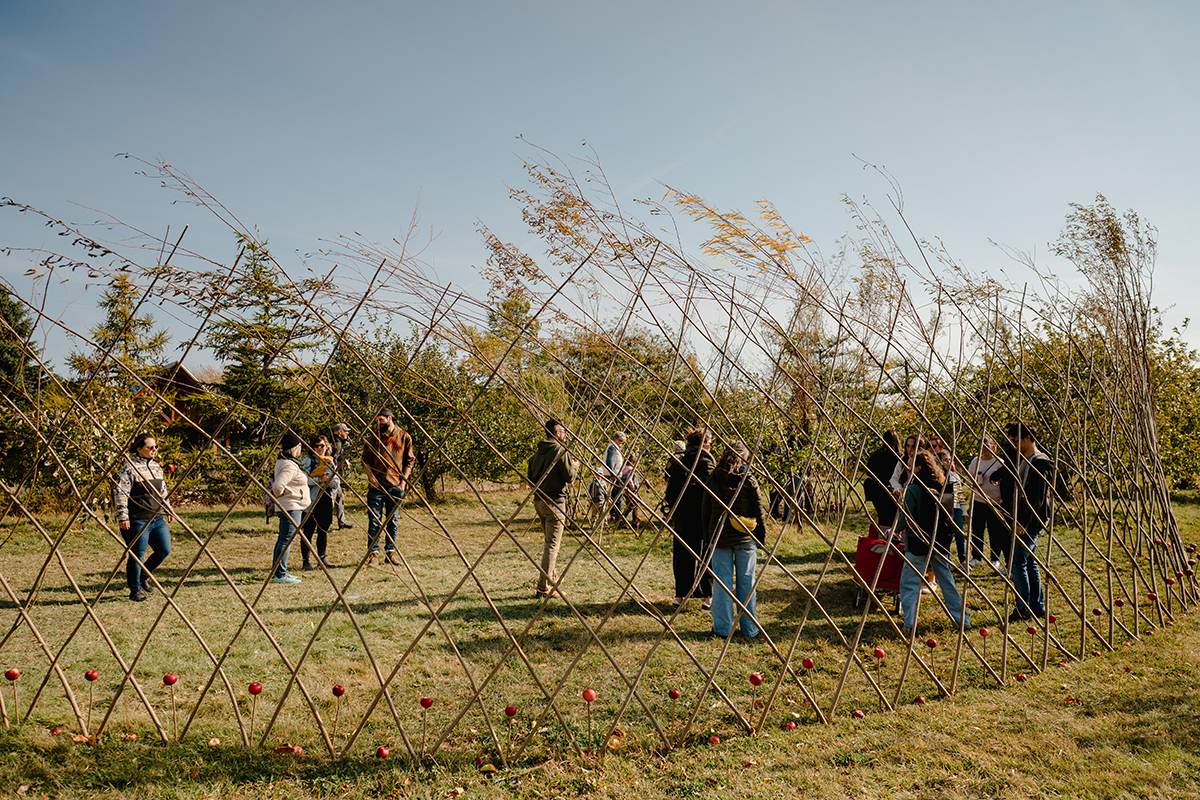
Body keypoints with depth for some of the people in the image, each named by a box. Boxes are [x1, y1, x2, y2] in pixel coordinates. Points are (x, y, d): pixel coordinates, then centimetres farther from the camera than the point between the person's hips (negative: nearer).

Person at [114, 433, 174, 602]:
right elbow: (120, 493, -14)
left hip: (157, 518, 7)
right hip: (138, 521, -7)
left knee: (164, 550, 8)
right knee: (137, 556, 1)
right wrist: (123, 517, -18)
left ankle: (143, 577, 29)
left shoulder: (156, 467, 13)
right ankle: (135, 591, 15)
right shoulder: (129, 468, -10)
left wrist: (169, 510, 21)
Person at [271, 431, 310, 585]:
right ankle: (280, 575, -4)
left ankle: (277, 572, 22)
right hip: (291, 506, -11)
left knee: (283, 539, 15)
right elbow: (277, 486, -29)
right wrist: (280, 495, -11)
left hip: (287, 507, 11)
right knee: (287, 539, -7)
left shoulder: (282, 462, 14)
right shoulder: (289, 465, -19)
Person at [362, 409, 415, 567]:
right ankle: (373, 554, 3)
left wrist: (403, 481, -2)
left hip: (396, 486, 1)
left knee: (392, 521, 9)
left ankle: (390, 552, 19)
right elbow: (365, 459, 8)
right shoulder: (373, 437, 4)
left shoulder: (404, 437, 3)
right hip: (376, 485, 0)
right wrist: (370, 475, -9)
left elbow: (409, 461, 7)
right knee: (374, 521, -2)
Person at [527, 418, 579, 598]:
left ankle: (552, 577, 35)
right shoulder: (560, 450, -12)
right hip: (555, 501, -8)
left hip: (538, 501, 8)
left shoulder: (537, 452, 9)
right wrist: (575, 466, 6)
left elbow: (529, 477, 14)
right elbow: (569, 477, -13)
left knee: (549, 541, 22)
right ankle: (544, 588, -9)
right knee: (552, 544, -6)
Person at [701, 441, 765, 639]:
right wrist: (761, 537, 9)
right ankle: (749, 629, 16)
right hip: (745, 539, -1)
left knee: (722, 582, 8)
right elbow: (758, 511, -3)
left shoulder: (713, 479, -2)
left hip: (719, 538, 1)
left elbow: (705, 510, 4)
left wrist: (708, 534, 16)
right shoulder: (748, 480, -7)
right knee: (746, 582, 8)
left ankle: (722, 628, 13)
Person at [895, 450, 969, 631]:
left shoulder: (913, 489, -14)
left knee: (909, 582, 0)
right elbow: (948, 515, 13)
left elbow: (906, 519, -14)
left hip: (918, 543, -6)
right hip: (941, 542, 7)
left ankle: (910, 623, -7)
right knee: (947, 580, 16)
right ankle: (962, 619, 22)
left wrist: (892, 531, 1)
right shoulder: (941, 486, 6)